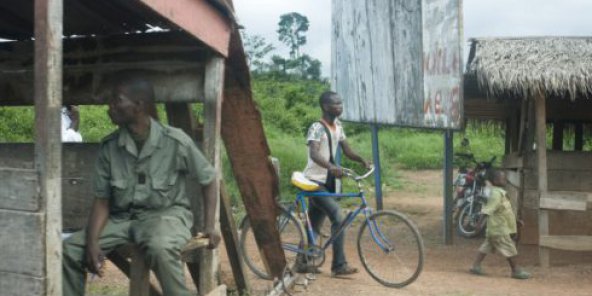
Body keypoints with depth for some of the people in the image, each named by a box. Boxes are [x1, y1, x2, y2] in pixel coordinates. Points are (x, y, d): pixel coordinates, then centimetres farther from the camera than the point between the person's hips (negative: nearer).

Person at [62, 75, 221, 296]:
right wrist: (92, 241, -16)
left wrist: (209, 226, -5)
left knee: (160, 248, -39)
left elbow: (208, 181, 1)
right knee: (70, 249, -15)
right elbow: (101, 200, 0)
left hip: (166, 214, -4)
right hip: (123, 218, 4)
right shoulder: (109, 147, -3)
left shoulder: (176, 142, -13)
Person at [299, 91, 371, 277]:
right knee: (338, 217, -19)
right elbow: (314, 154, -31)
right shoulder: (317, 128, -17)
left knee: (314, 225, 14)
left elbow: (347, 150, 9)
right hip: (315, 181, -8)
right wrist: (331, 167, -48)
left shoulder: (337, 127, 9)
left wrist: (362, 160, -9)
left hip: (327, 182, 8)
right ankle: (339, 265, -13)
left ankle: (302, 263, 26)